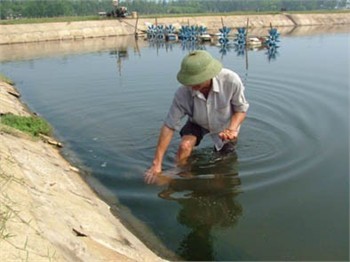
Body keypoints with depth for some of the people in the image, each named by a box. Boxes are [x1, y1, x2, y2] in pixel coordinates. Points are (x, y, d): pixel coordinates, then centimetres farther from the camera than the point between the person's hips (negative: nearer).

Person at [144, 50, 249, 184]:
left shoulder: (231, 81, -38)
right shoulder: (183, 93, -36)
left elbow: (241, 109, -19)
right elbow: (169, 126, -31)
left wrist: (232, 129, -39)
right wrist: (156, 164, -33)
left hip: (225, 124, 1)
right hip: (198, 123, 0)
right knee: (185, 146, -25)